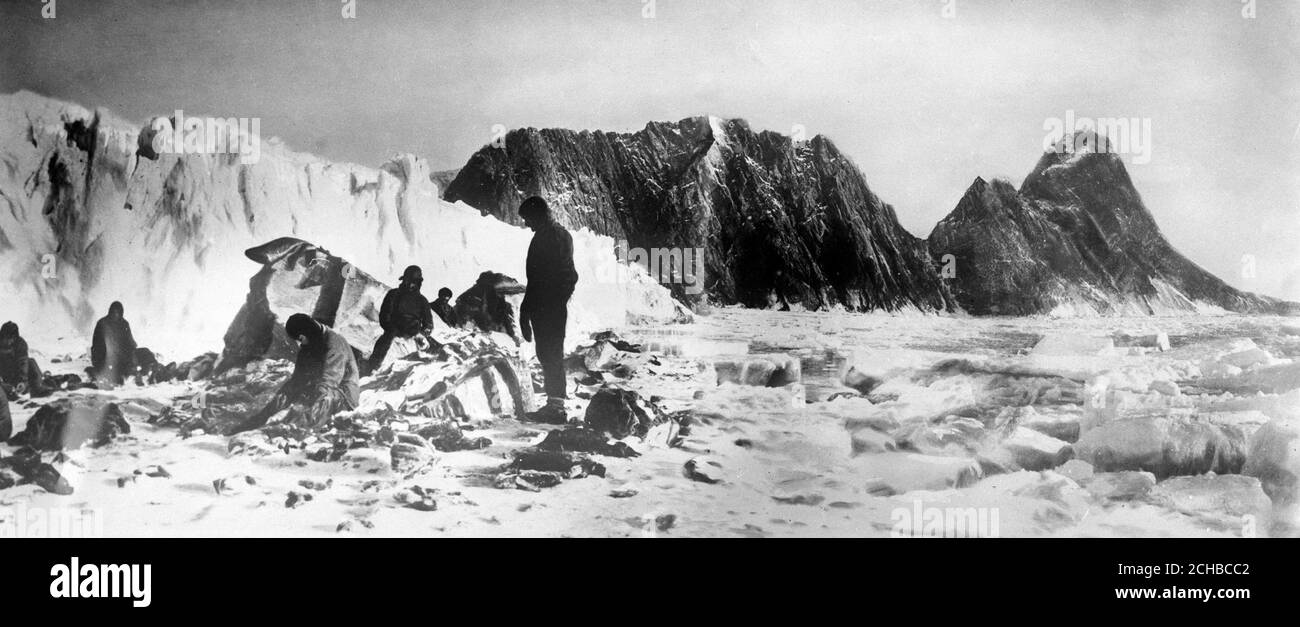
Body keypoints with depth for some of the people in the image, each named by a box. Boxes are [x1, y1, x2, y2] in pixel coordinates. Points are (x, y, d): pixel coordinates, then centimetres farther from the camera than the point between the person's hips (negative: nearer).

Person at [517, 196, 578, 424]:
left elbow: (537, 279, -20)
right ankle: (557, 401, 20)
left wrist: (525, 311, -18)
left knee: (547, 354, -6)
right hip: (559, 303, 10)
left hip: (544, 305, -10)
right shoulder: (564, 234, 14)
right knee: (555, 353, 15)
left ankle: (555, 404, -6)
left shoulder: (543, 238, -16)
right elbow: (571, 275, 18)